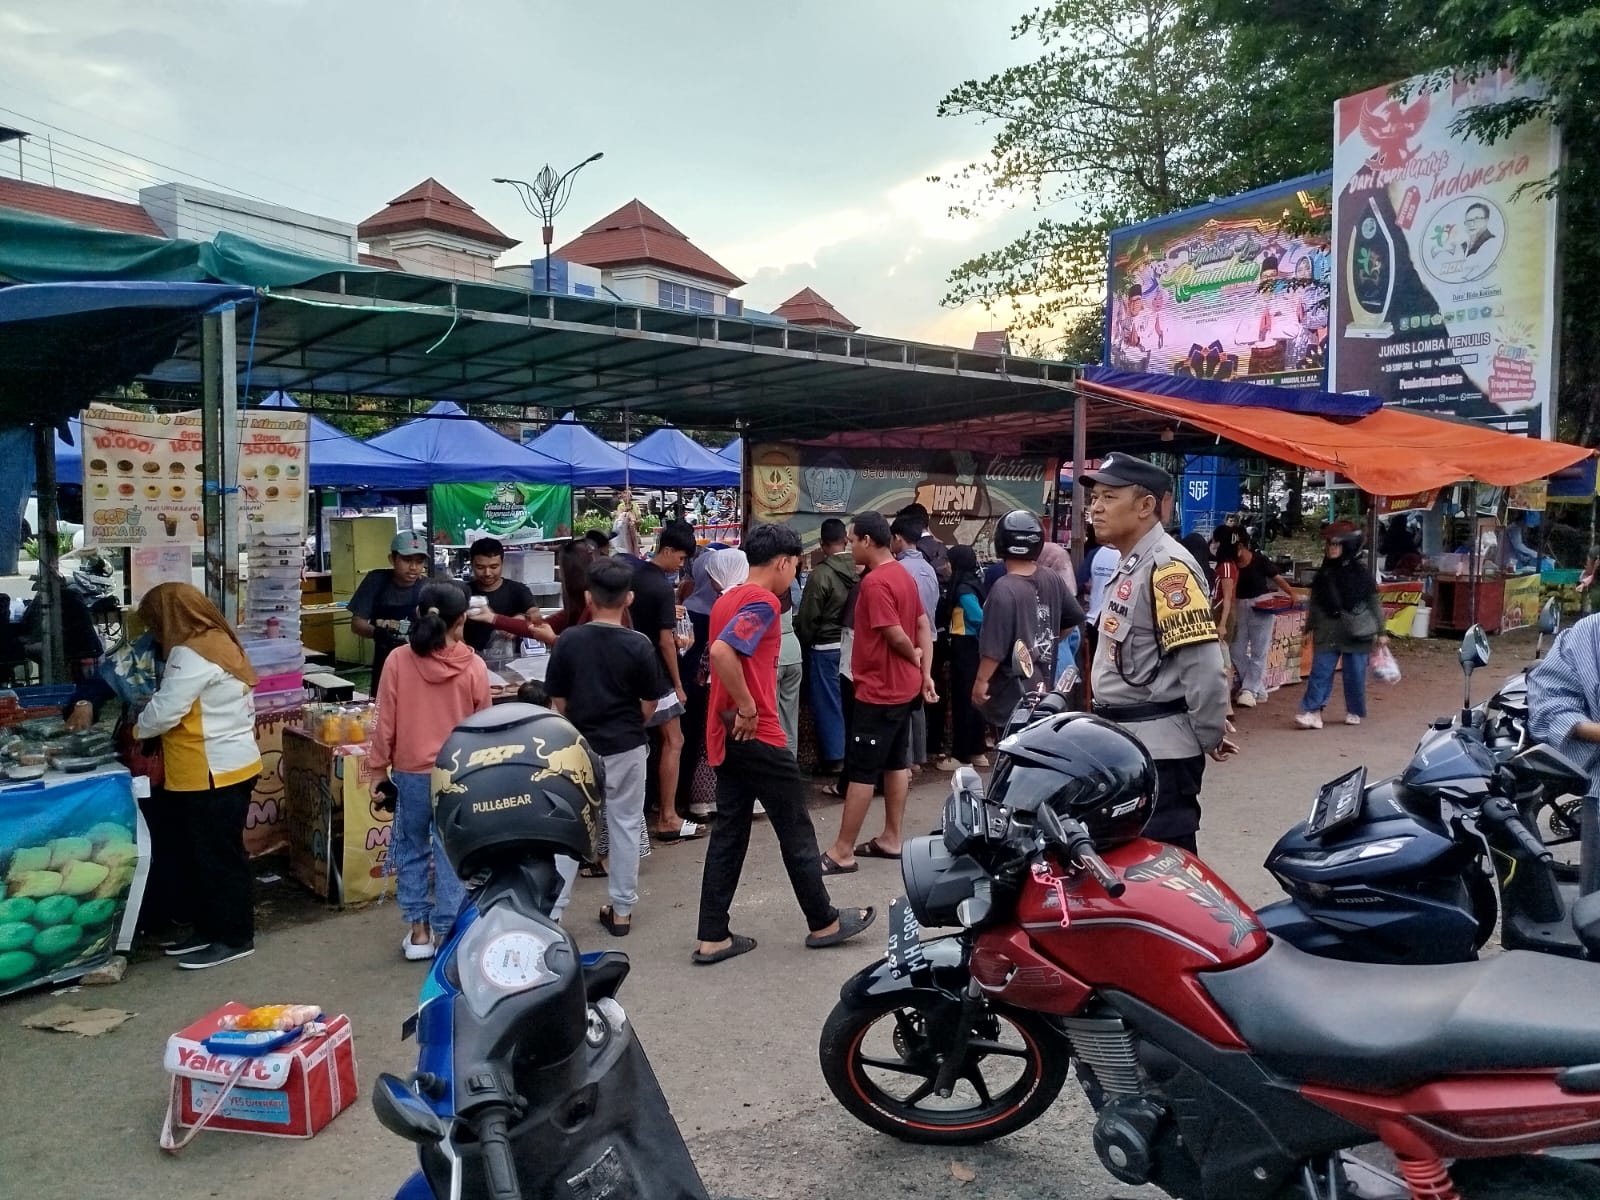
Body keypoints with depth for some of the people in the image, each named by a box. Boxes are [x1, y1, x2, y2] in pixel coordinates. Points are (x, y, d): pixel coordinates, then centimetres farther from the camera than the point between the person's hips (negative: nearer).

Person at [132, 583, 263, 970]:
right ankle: (210, 928, 27)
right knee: (205, 853, 17)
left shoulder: (192, 653, -18)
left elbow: (165, 711, -20)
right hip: (223, 766, 10)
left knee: (219, 855, -1)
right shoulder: (217, 642, 13)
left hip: (215, 773, -10)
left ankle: (235, 937, 8)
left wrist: (137, 729, -1)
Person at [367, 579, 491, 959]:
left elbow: (385, 722, -4)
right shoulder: (474, 666, -10)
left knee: (412, 848, 17)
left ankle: (418, 929, 22)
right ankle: (445, 932, 14)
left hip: (411, 772, 1)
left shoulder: (398, 660, -9)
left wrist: (378, 766, 8)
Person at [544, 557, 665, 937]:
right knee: (625, 826, 12)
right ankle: (621, 909, 19)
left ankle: (550, 911, 9)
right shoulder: (639, 645, -10)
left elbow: (558, 702, -1)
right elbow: (650, 705, -2)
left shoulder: (567, 641, -8)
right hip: (627, 748, 0)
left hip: (579, 748, 1)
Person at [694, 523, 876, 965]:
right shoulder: (762, 601, -16)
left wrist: (736, 707, 13)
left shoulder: (728, 599, 13)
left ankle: (713, 938, 13)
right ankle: (823, 922, 20)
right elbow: (722, 652, -29)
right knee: (797, 832, 6)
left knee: (728, 833, 11)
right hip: (757, 737, -9)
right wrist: (748, 707, -21)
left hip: (728, 736, 9)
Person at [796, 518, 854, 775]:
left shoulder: (821, 573, -17)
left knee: (827, 703, 5)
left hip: (825, 647, -5)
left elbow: (807, 617, -12)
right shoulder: (860, 568, -4)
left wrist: (802, 643, 3)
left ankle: (833, 758, 10)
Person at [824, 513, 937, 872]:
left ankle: (842, 852, 3)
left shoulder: (874, 582, -21)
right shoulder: (903, 574, 9)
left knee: (860, 772, -3)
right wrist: (926, 673, 6)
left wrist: (914, 657, -2)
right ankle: (891, 839, 24)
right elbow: (924, 625, 10)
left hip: (878, 691, -10)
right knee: (897, 764, 15)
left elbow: (896, 636, -22)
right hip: (903, 687, 10)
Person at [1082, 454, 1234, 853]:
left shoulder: (1167, 566, -18)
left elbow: (1203, 662, -22)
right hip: (1127, 743, 10)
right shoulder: (1130, 566, 15)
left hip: (1159, 749, -10)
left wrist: (1210, 736, -14)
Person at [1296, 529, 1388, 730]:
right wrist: (1309, 628, 12)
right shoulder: (1324, 571, 6)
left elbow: (1374, 602, -1)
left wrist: (1381, 632, -1)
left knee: (1355, 674, 6)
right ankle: (1312, 712, -7)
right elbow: (1315, 602, 12)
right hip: (1327, 633, 3)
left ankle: (1355, 712, 22)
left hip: (1356, 632, -3)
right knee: (1320, 671, -4)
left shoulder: (1360, 571, -4)